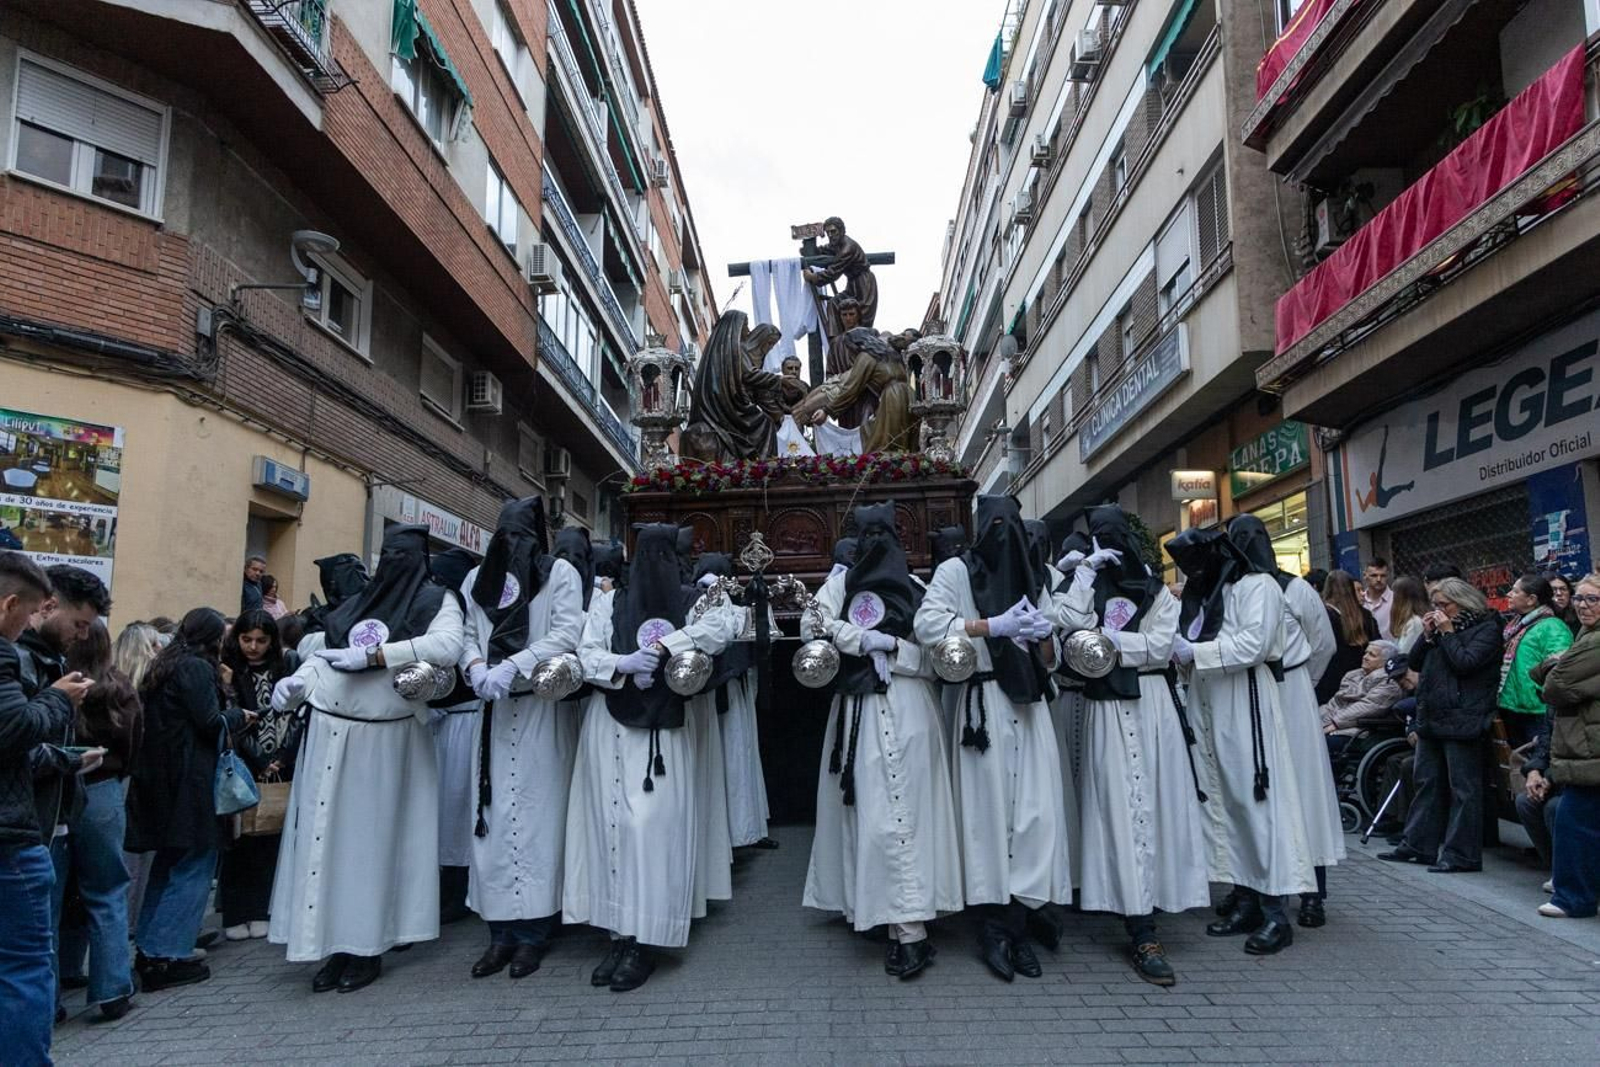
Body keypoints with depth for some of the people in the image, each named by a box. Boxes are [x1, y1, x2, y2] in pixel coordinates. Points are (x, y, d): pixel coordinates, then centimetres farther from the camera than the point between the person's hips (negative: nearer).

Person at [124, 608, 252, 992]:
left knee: (168, 862, 18)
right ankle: (164, 957, -1)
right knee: (194, 866, -2)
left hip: (157, 779, 9)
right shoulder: (197, 668, -12)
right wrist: (238, 716, 2)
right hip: (188, 782, -9)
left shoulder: (164, 667, 15)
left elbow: (177, 718, 15)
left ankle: (148, 947, 25)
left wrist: (228, 716, 15)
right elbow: (211, 722, -17)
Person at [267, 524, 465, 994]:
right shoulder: (360, 599, 13)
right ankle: (337, 945, 17)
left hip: (382, 738, -5)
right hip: (329, 731, 5)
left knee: (369, 837, 3)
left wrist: (373, 656, -20)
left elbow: (446, 646, -21)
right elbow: (323, 651, 13)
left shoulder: (437, 599, -3)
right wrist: (297, 681, -6)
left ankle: (367, 948, 15)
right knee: (327, 835, 6)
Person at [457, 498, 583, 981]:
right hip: (495, 709, 4)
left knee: (537, 813, -1)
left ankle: (534, 932, 7)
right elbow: (464, 634, 10)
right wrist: (476, 666, -11)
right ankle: (501, 931, 12)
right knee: (494, 815, 4)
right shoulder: (478, 578, 14)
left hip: (543, 708, -3)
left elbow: (566, 634, -8)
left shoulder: (560, 573, 2)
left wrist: (512, 666, -16)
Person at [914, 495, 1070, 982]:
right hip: (984, 703, -5)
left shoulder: (1026, 578, 21)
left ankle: (1018, 926, 11)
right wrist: (994, 625, -16)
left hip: (1029, 705, 5)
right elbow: (927, 622, -14)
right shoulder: (956, 571, 3)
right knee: (990, 809, -4)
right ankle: (992, 928, 9)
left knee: (1034, 809, 0)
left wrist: (1044, 636, -1)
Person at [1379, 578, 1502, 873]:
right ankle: (1418, 845, 19)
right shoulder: (1440, 626, 18)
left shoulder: (1486, 627, -3)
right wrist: (1428, 635, 2)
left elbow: (1465, 663, -17)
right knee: (1428, 783, 12)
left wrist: (1447, 633, -11)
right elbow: (1414, 663, 14)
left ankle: (1461, 855, 4)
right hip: (1432, 716, 8)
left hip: (1462, 720, -8)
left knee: (1463, 788, -2)